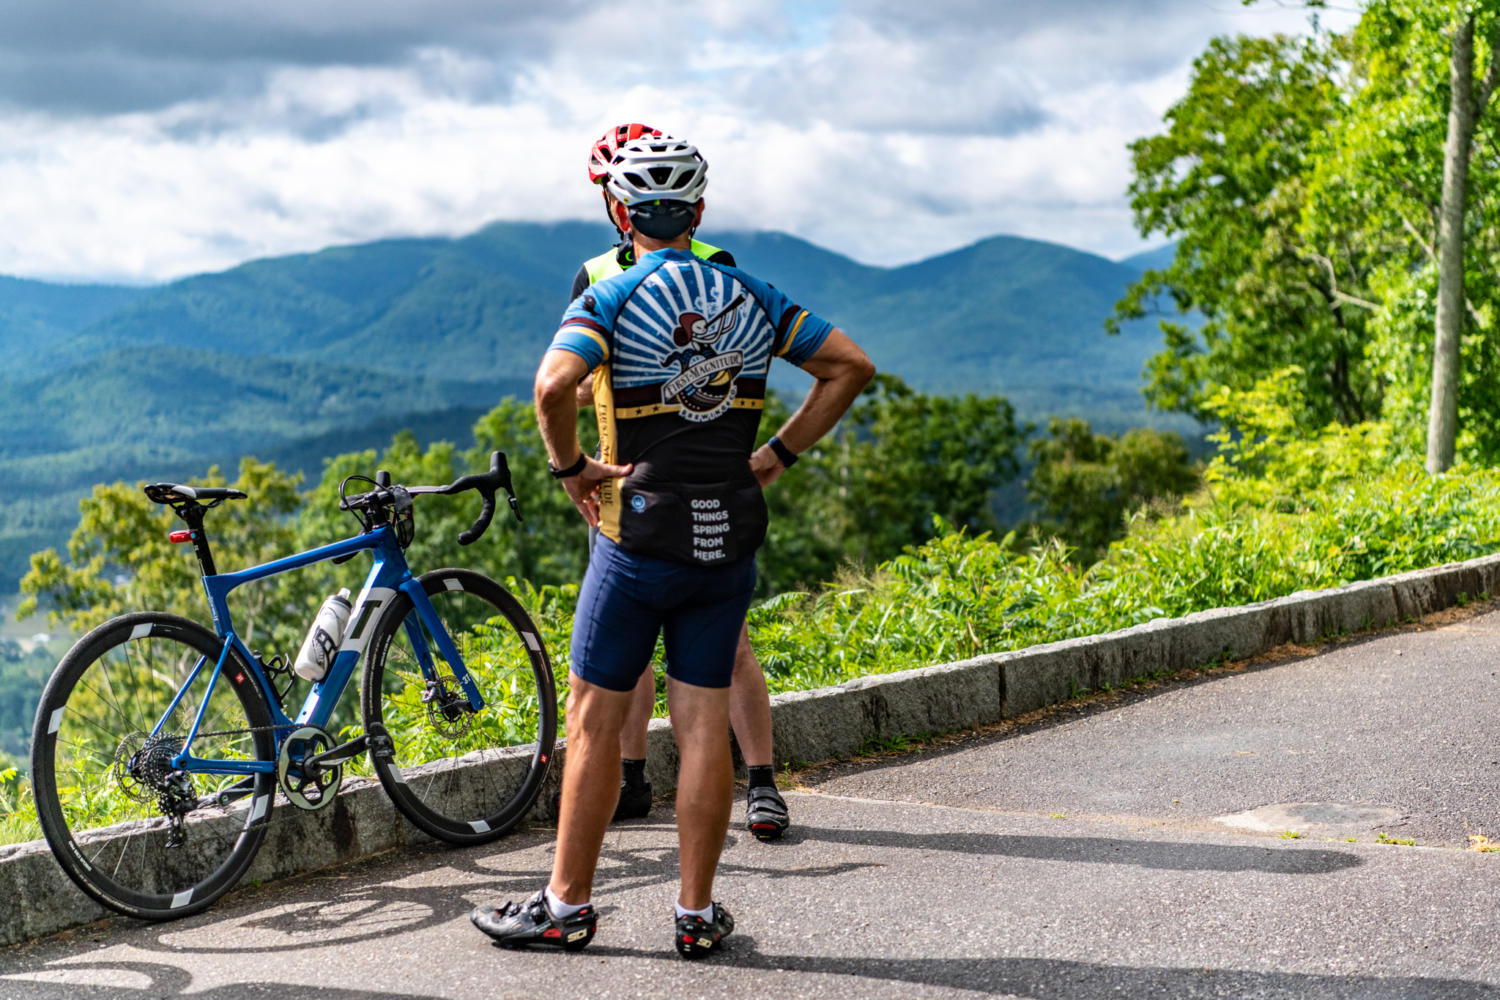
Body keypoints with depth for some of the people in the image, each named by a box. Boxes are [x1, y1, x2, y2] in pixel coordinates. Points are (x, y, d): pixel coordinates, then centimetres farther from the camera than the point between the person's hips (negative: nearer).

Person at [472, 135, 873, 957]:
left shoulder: (609, 301, -8)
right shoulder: (749, 296, 6)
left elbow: (554, 382, -27)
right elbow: (850, 366, 6)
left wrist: (569, 466, -11)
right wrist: (777, 454, 7)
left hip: (641, 535, -4)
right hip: (730, 538, 4)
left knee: (596, 720, 7)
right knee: (703, 723, 7)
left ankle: (567, 906, 14)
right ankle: (697, 914, 11)